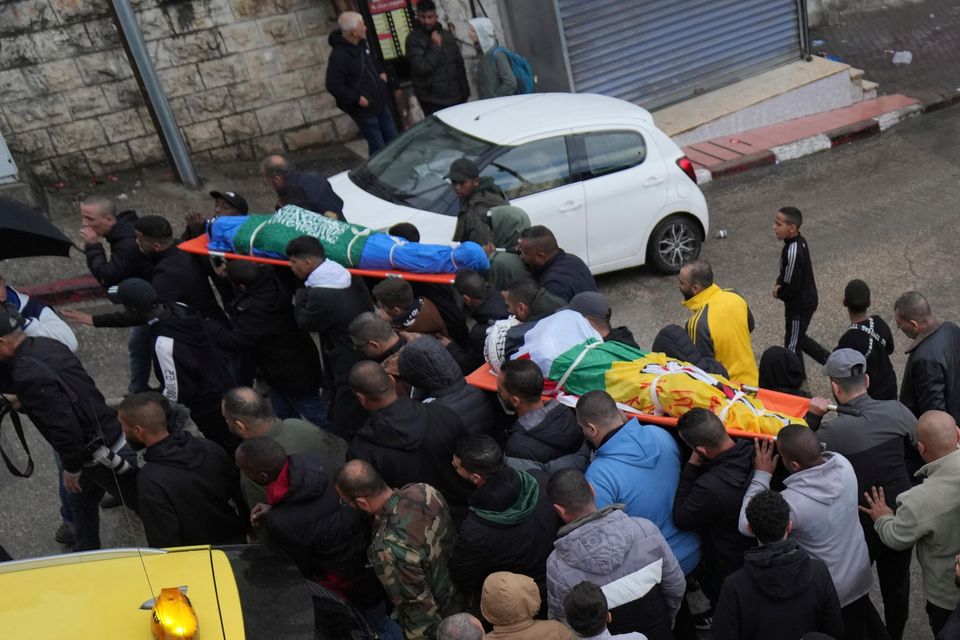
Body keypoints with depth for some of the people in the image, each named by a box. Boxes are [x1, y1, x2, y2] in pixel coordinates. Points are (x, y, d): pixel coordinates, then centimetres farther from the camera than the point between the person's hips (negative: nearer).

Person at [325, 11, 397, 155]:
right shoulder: (339, 56, -25)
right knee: (378, 146, -2)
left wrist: (382, 72, 8)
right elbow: (333, 86, -25)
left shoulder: (362, 43, 2)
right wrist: (357, 99, -22)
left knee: (393, 140, 17)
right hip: (364, 108, -8)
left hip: (380, 102, 9)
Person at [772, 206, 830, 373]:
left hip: (799, 306, -9)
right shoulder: (799, 240, -2)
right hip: (807, 300, 9)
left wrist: (778, 293, -8)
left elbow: (792, 286, -26)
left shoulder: (793, 252, -32)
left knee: (793, 346, 8)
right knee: (799, 338, 27)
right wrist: (779, 283, -3)